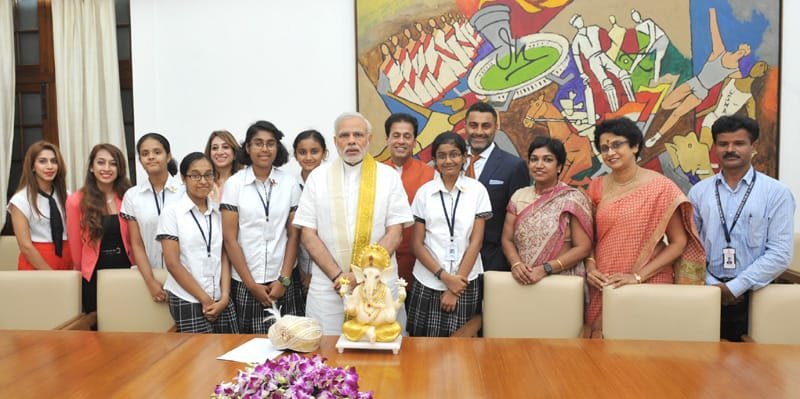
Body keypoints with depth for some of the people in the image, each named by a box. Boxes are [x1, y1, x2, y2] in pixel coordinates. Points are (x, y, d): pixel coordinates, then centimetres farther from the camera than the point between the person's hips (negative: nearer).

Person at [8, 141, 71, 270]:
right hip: (35, 265, -3)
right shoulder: (20, 200, -7)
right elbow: (26, 246, -11)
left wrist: (76, 268, -5)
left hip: (67, 261, 4)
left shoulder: (66, 196, 5)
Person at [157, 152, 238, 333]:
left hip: (221, 300, 4)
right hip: (188, 301, -4)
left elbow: (224, 256, 7)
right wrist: (205, 299, -8)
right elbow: (173, 264, -8)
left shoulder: (219, 212, 7)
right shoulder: (172, 212, -4)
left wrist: (224, 297, -4)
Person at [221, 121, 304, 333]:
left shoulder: (290, 184, 3)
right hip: (245, 284, -1)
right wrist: (251, 284, -5)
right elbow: (230, 239, -2)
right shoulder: (233, 184, -1)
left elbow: (293, 236, 3)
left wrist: (283, 280, -4)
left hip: (283, 282, 1)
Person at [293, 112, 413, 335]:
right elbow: (308, 235, 1)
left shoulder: (388, 176, 3)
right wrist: (337, 276, -11)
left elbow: (395, 233, -2)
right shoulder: (318, 177, 5)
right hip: (328, 287, 1)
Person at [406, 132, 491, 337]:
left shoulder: (477, 190, 0)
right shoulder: (424, 191, 2)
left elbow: (476, 241, -2)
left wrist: (458, 278, -7)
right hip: (428, 283, 1)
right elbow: (417, 244, 1)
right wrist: (444, 276, -9)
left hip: (464, 282, 0)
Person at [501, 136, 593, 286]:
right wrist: (516, 264, -14)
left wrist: (545, 269, -17)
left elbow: (583, 248, -9)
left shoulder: (573, 199, -7)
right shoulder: (519, 196, 5)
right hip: (524, 281, 3)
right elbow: (507, 239, 4)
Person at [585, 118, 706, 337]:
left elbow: (679, 243, -7)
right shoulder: (597, 187, 3)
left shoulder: (661, 187, -8)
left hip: (649, 285, -3)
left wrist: (637, 276, -14)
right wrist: (590, 268, -9)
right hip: (603, 288, 3)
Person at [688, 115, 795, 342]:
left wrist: (735, 287, -12)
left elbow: (780, 254, -9)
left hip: (754, 296, -2)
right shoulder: (698, 192, 4)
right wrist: (711, 285, -8)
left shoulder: (777, 193, -3)